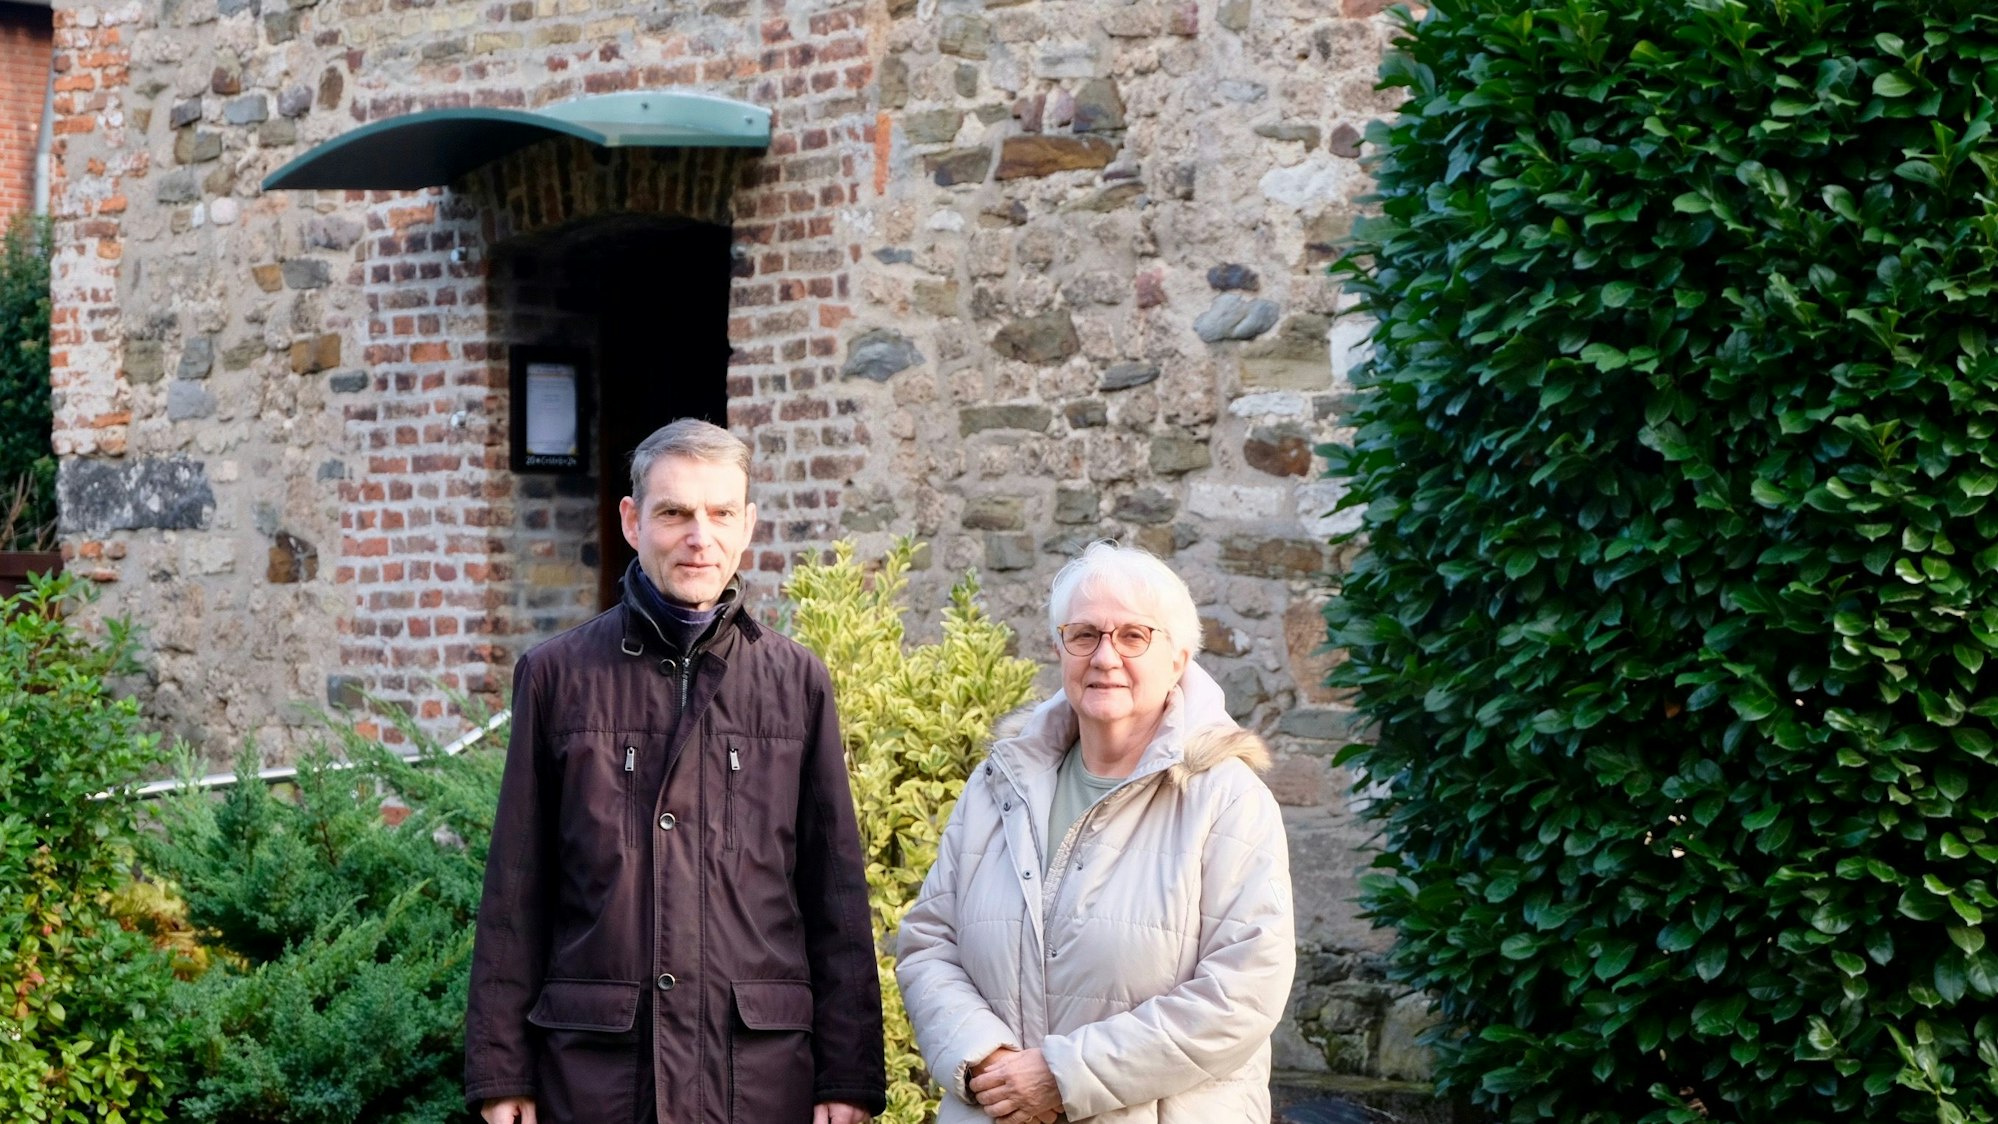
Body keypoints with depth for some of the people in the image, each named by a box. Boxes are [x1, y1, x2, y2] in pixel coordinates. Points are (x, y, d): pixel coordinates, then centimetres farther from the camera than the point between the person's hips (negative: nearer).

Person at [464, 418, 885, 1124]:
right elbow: (515, 893, 4)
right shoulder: (557, 675, 4)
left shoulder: (797, 683, 7)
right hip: (593, 1067, 0)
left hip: (763, 1067, 1)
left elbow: (837, 894, 5)